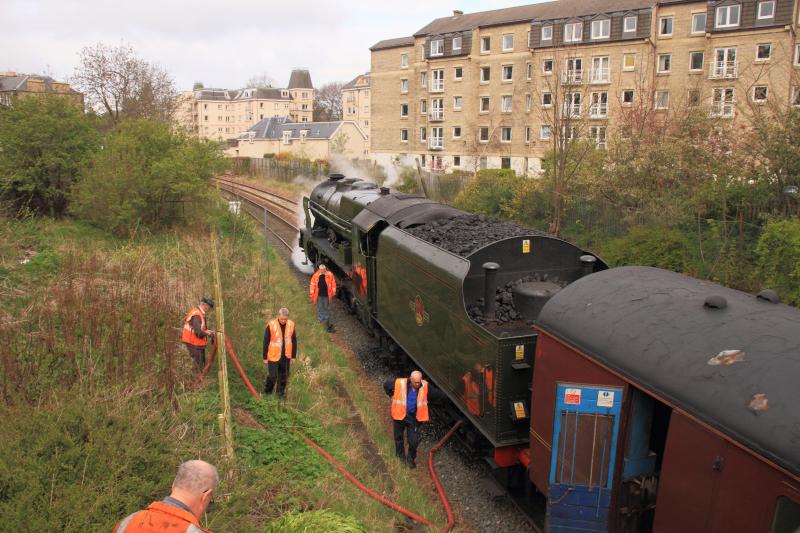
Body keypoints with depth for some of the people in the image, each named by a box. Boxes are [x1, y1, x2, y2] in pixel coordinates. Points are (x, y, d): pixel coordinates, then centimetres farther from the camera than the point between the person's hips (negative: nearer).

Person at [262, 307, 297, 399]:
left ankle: (281, 393, 34)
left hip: (286, 356, 3)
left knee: (284, 376, 14)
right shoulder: (271, 325, -16)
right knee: (272, 376, 1)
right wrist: (265, 357, -5)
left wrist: (293, 356, 7)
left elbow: (294, 341, 5)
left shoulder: (291, 325, -5)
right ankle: (267, 392, 26)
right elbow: (266, 342, -9)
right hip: (273, 356, -3)